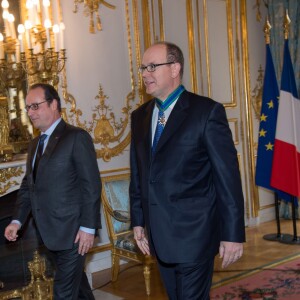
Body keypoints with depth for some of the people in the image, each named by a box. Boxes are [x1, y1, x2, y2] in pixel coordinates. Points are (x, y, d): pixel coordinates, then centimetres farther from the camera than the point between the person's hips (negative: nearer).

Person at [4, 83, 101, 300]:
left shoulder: (76, 137, -11)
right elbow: (28, 185, 17)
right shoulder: (35, 144, 15)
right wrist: (17, 220, 6)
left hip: (72, 231, -8)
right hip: (50, 232, 8)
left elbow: (91, 185, -15)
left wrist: (88, 227, -18)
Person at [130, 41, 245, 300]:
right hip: (158, 234, 6)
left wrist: (233, 233, -12)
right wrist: (138, 220, 11)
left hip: (194, 233, -6)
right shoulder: (139, 116, 8)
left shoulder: (207, 111, -11)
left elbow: (227, 176, -12)